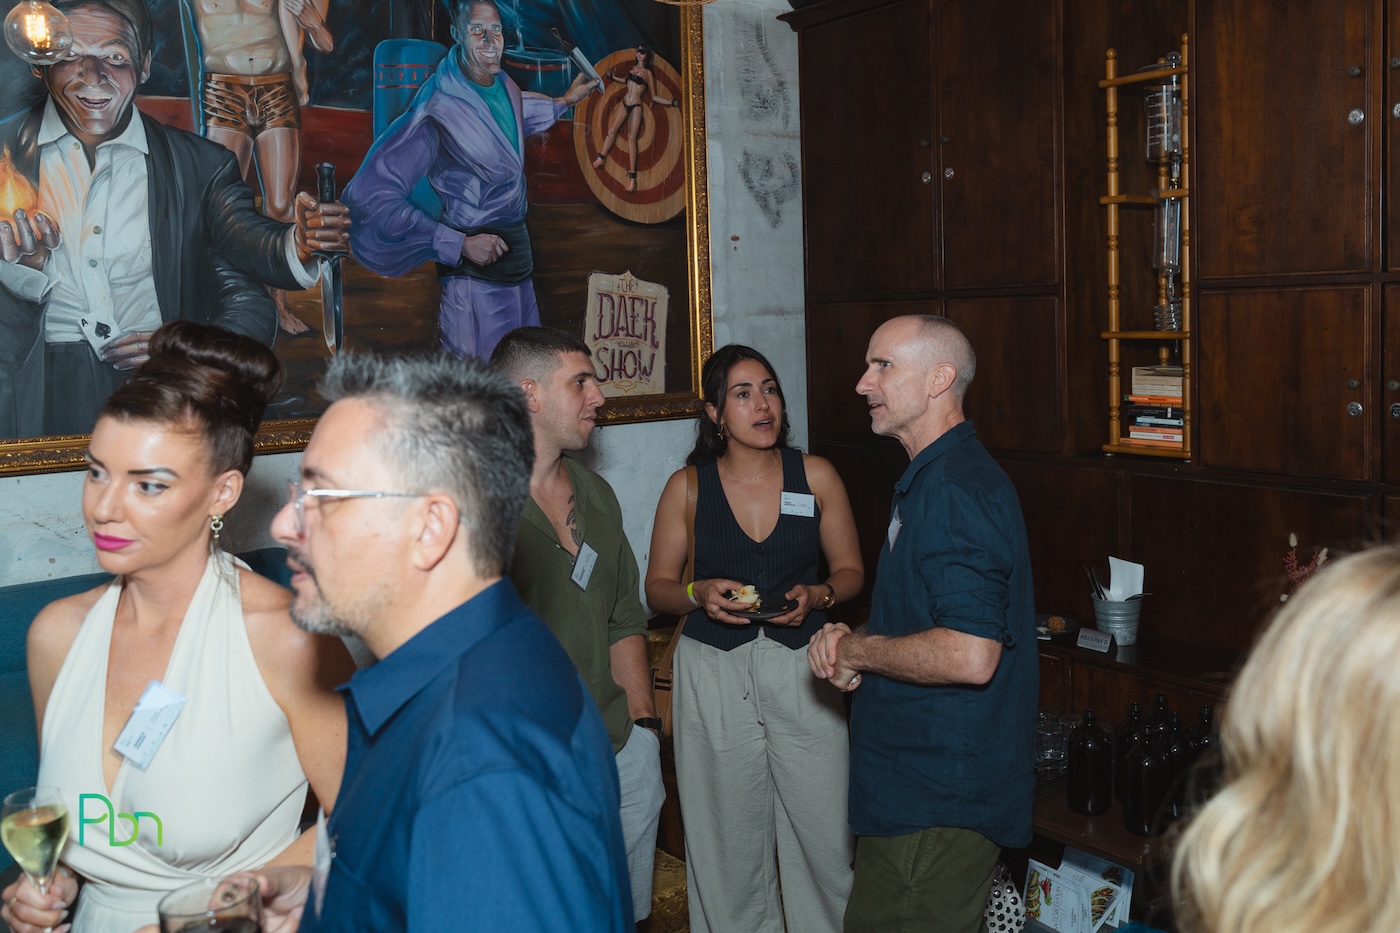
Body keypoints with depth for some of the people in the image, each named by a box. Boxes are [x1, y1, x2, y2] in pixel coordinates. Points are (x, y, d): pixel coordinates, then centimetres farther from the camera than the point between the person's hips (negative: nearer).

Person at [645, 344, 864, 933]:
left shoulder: (816, 476, 2)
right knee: (730, 837, 6)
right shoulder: (686, 487, 1)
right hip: (714, 672, 0)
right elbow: (657, 587, 7)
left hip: (801, 669, 0)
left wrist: (816, 596, -12)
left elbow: (850, 570, 9)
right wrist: (700, 594, -13)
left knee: (822, 829, 2)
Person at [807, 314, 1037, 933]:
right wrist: (850, 641, 4)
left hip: (939, 801, -11)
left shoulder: (959, 489, -21)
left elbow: (969, 655, -31)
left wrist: (858, 651, -15)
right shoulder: (929, 478, 14)